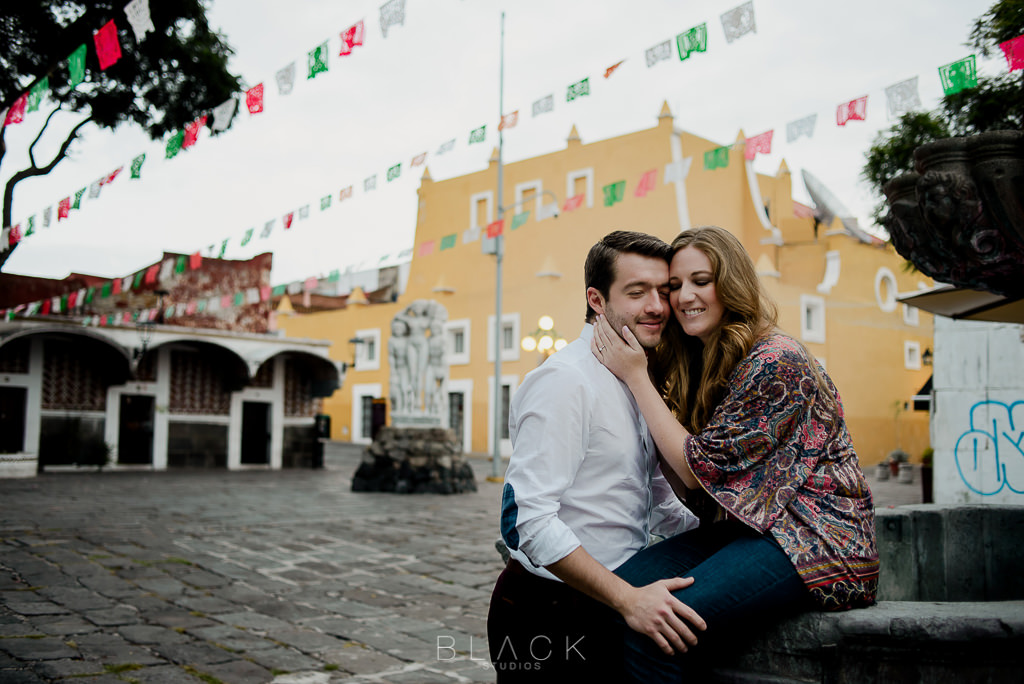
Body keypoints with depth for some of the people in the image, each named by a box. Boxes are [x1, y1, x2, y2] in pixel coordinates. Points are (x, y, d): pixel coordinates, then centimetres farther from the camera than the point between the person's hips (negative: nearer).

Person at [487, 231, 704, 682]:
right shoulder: (565, 381, -18)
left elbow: (660, 509, 17)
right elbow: (531, 519, -25)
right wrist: (628, 599, -28)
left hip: (604, 609, 8)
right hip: (548, 621, -8)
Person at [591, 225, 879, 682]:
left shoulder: (775, 362, -14)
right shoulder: (698, 366, 11)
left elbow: (700, 468, -14)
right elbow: (688, 488, 5)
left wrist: (636, 377, -11)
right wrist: (638, 374, 3)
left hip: (814, 540, -8)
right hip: (742, 527, 8)